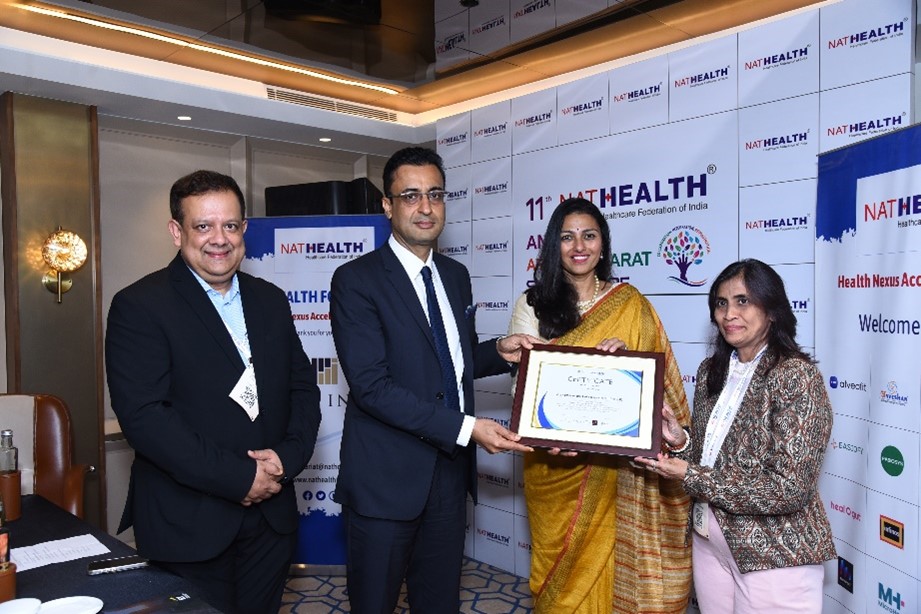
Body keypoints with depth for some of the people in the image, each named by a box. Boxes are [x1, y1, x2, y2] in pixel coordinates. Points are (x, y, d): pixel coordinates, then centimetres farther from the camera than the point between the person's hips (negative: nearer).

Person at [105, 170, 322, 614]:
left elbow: (303, 387, 10)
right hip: (187, 526, -5)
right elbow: (143, 414, -18)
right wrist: (239, 477, -18)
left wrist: (287, 456, -9)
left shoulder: (270, 301, 9)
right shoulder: (138, 306, -9)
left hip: (271, 516, 5)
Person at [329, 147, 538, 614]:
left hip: (450, 469, 6)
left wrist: (498, 351, -2)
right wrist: (465, 428, -22)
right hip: (386, 477, -6)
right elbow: (370, 385, -20)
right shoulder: (356, 280, -12)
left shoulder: (456, 275, 9)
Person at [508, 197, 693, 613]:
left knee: (602, 560, 7)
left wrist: (624, 355, -19)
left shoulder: (629, 303, 4)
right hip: (553, 462, 0)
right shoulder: (533, 303, 1)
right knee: (560, 557, 10)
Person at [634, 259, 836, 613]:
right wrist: (680, 440, -9)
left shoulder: (796, 376, -18)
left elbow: (790, 488, -23)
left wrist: (691, 477, -21)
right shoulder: (711, 369, 3)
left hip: (774, 553, -6)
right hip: (710, 538, 6)